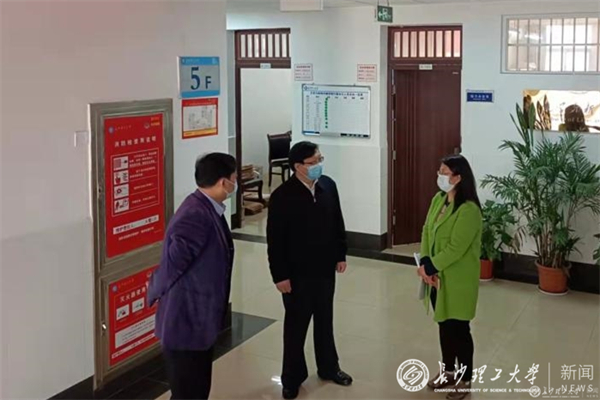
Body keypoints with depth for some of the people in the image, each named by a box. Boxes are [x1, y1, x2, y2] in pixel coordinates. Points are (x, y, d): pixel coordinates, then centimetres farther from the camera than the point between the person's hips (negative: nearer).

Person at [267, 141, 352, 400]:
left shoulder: (328, 185, -2)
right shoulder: (282, 196, -18)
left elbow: (338, 223, 9)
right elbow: (275, 240, -15)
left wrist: (340, 255, 8)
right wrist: (280, 275, -14)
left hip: (325, 269, 5)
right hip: (296, 273, -5)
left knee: (325, 321, 20)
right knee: (295, 326, 10)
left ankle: (328, 368, 39)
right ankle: (292, 378, 26)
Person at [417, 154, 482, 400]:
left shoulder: (469, 210, -23)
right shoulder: (438, 200, 4)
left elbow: (456, 248, -25)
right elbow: (427, 231, 4)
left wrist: (429, 266, -17)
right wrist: (425, 263, -10)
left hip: (458, 280, -7)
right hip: (438, 276, 8)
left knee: (458, 328, 5)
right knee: (444, 325, 19)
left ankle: (465, 379, 23)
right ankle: (448, 371, 37)